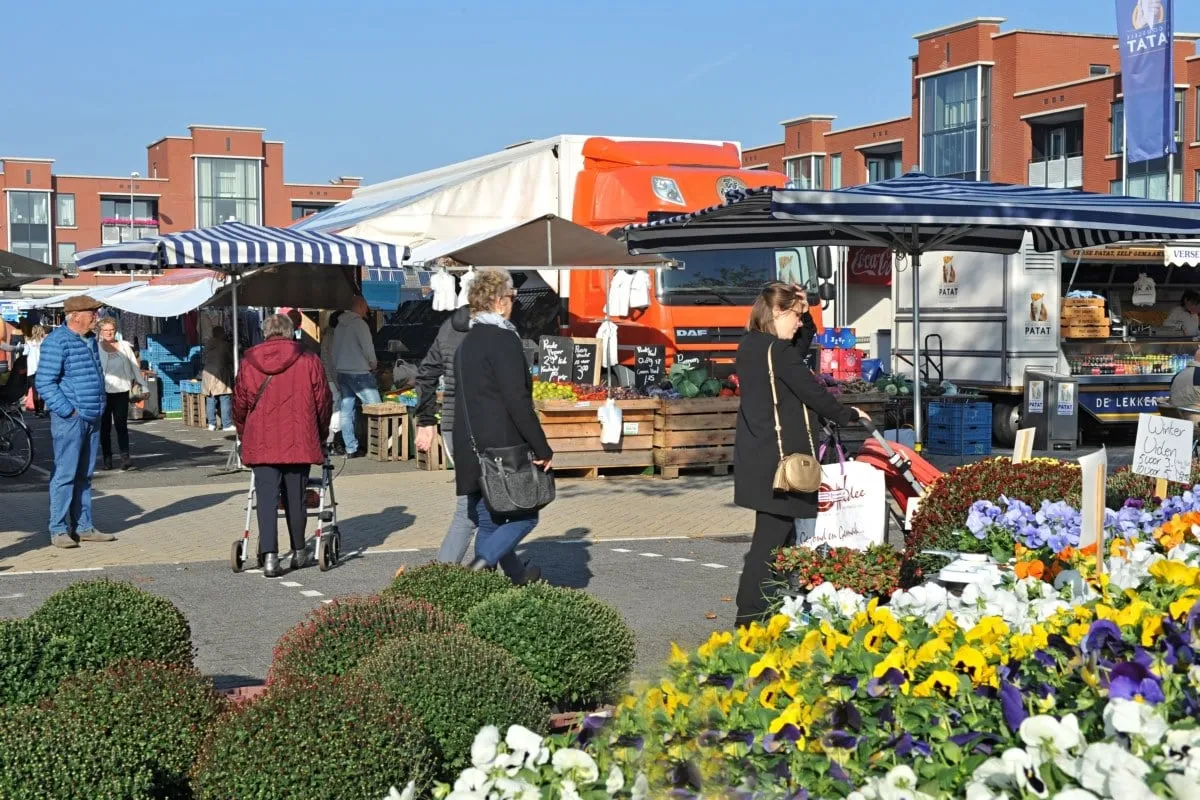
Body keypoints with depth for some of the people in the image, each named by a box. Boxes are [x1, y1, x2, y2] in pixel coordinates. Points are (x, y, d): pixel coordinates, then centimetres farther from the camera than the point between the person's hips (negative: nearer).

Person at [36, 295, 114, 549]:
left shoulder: (89, 340, 15)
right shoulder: (57, 342, -12)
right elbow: (45, 383, -16)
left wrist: (100, 405, 17)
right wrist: (67, 411, -18)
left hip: (92, 418, 8)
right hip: (70, 420, -8)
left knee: (84, 475, 12)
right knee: (65, 474, -6)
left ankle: (83, 527, 17)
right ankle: (59, 530, -2)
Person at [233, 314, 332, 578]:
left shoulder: (249, 362, 3)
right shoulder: (309, 361, 0)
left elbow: (240, 404, 8)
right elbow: (323, 402, 4)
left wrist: (244, 435, 24)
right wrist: (320, 435, 20)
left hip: (261, 444, 0)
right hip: (299, 443, 0)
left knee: (266, 499, 0)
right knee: (295, 499, 12)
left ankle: (269, 555, -13)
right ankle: (298, 552, 23)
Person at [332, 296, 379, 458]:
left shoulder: (341, 325, 13)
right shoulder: (359, 323, -12)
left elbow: (335, 349, 16)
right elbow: (367, 347, -15)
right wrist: (373, 364, 0)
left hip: (342, 372, 8)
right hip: (359, 372, -8)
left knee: (346, 411, 6)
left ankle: (351, 449, 6)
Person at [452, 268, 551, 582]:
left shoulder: (467, 342, 15)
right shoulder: (504, 339, -13)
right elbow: (518, 401, -18)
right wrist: (542, 449, -14)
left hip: (473, 450, 9)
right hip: (503, 447, -9)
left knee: (488, 523, 12)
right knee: (525, 515, 1)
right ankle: (482, 564, -13)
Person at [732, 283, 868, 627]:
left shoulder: (750, 347, 13)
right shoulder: (777, 351, -15)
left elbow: (801, 343, 27)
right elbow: (812, 392, -11)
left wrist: (805, 312, 12)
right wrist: (848, 415, 3)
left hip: (756, 457, 10)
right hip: (778, 457, -10)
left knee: (782, 527, 14)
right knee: (773, 531, -5)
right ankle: (751, 611, -2)